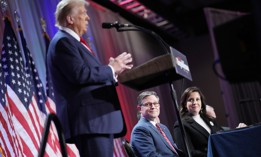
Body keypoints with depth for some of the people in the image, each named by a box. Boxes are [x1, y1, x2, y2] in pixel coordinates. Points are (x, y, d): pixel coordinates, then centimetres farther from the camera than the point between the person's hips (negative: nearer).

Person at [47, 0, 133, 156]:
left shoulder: (73, 42, 25)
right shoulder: (63, 41, -7)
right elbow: (80, 74, -19)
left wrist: (112, 70, 11)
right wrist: (111, 69, -8)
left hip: (99, 119, 10)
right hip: (90, 120, -10)